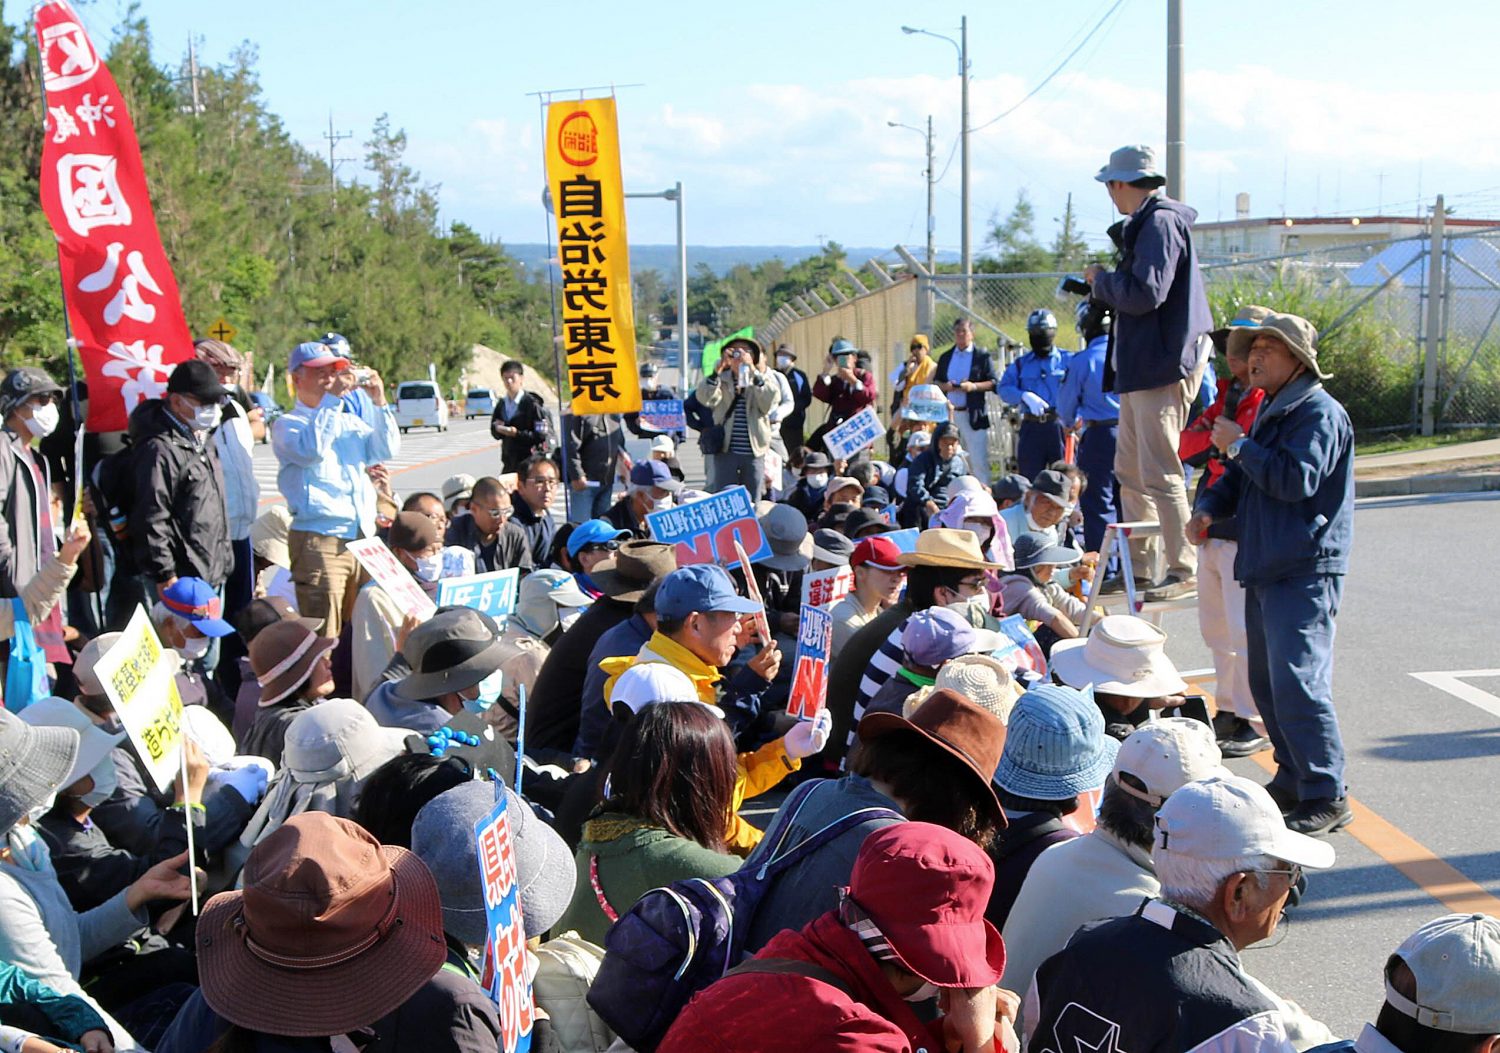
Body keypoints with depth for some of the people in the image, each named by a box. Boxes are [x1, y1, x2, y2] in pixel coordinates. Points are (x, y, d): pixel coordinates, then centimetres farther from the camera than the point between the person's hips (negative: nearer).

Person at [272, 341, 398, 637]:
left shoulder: (350, 422, 22)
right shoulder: (287, 425, 4)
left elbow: (388, 449, 9)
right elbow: (312, 449, -17)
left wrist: (380, 402, -1)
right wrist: (333, 398, -15)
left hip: (363, 538, 6)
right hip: (319, 542, -6)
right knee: (323, 635, -10)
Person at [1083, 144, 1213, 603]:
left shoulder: (1161, 222, -14)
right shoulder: (1147, 222, 17)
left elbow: (1144, 294, -23)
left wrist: (1101, 280, -8)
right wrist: (1103, 284, 10)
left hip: (1164, 364, -11)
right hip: (1139, 365, 11)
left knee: (1159, 473, -8)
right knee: (1129, 470, 15)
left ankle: (1184, 570, -3)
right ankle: (1139, 565, 22)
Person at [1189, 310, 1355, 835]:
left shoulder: (1319, 412, -11)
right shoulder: (1271, 411, 20)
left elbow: (1296, 479, -23)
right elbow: (1240, 478, 24)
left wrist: (1239, 445, -14)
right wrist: (1207, 507, 5)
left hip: (1306, 573, -10)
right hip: (1265, 568, 10)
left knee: (1297, 683, -14)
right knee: (1266, 683, 14)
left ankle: (1327, 795, -9)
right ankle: (1293, 779, 25)